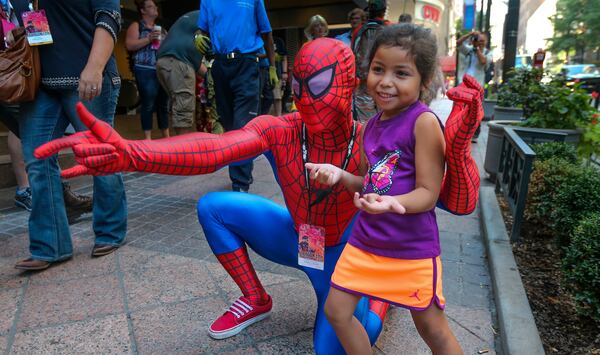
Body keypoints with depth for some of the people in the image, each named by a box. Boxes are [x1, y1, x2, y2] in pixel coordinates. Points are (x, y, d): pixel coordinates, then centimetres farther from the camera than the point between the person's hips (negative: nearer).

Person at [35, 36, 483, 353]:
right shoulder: (280, 130, -24)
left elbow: (460, 202, -32)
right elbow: (214, 148, -43)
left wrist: (458, 142, -52)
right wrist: (128, 152, -60)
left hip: (343, 256, -2)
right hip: (294, 237, 3)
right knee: (214, 206, -11)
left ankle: (382, 295, 16)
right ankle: (256, 301, 10)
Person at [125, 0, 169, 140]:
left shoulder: (160, 28, 22)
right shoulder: (136, 26, 6)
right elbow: (129, 45, -6)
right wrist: (148, 39, -13)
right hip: (145, 71, -5)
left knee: (164, 104, 7)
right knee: (148, 104, -7)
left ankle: (166, 136, 14)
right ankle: (148, 138, -1)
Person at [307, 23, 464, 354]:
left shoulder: (424, 121, -16)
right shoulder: (372, 125, 5)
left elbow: (428, 194, -18)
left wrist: (390, 202, -36)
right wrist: (339, 175, -5)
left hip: (411, 247, -6)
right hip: (365, 240, 7)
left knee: (432, 328, 12)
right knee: (336, 310, 13)